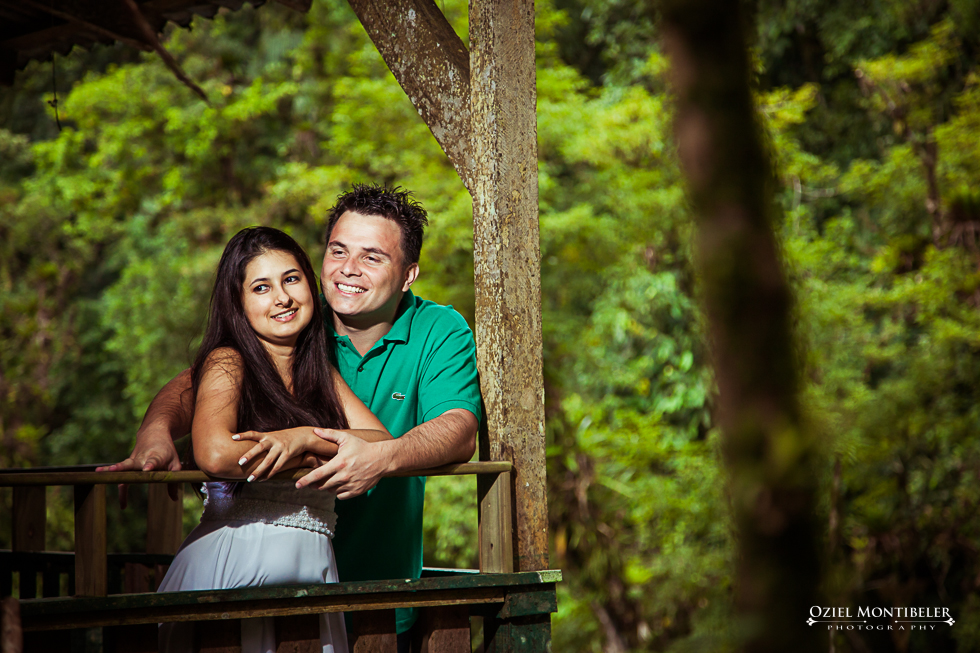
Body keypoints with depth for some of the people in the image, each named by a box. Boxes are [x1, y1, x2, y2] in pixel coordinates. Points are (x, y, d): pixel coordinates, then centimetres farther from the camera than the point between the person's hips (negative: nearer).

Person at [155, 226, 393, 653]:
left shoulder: (320, 372, 17)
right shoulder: (227, 363, -2)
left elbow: (384, 442, 5)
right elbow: (214, 454, -20)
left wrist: (305, 436, -12)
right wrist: (314, 457, -8)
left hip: (313, 569, 5)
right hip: (235, 560, -5)